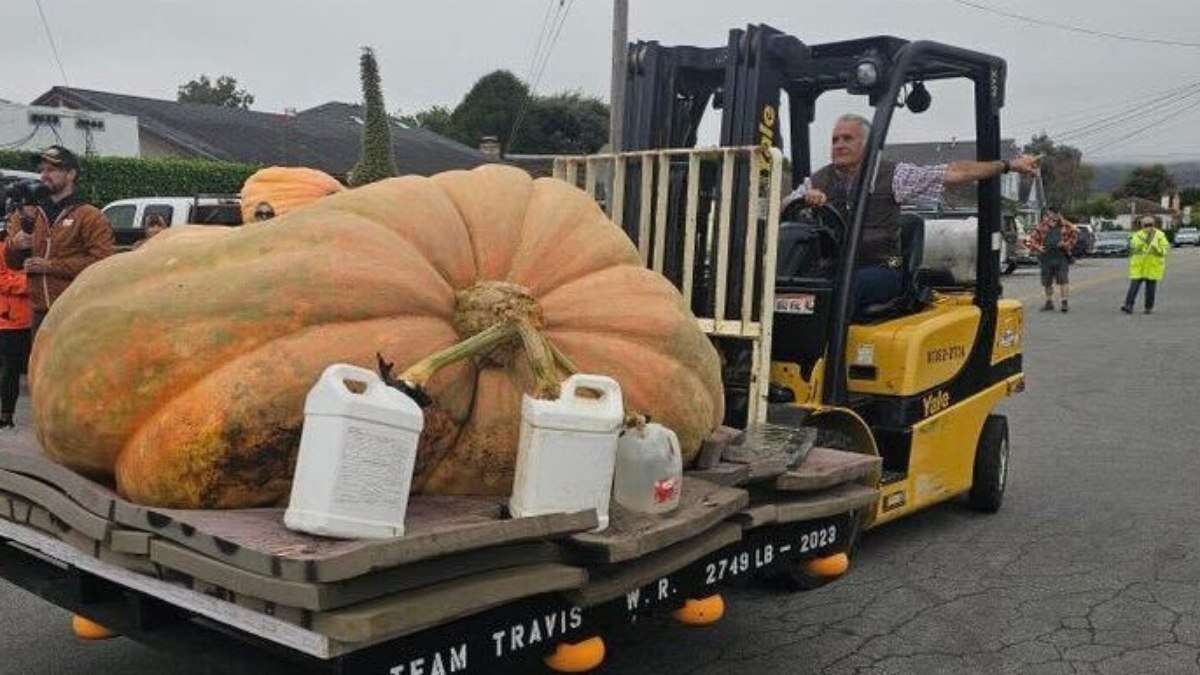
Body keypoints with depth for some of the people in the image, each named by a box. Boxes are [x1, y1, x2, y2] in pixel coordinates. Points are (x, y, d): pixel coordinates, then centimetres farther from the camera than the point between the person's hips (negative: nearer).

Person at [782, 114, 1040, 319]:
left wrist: (1008, 165, 4)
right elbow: (782, 210, 9)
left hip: (881, 270, -3)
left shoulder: (892, 176, 5)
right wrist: (805, 198, -12)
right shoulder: (819, 181, 15)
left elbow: (954, 172, 5)